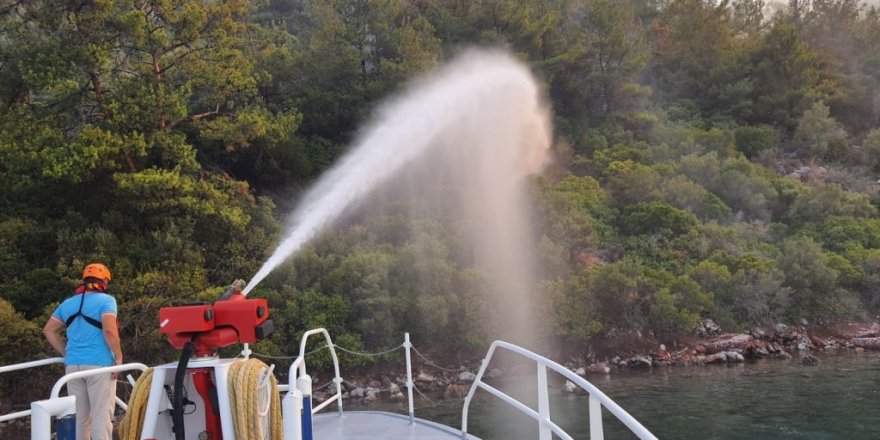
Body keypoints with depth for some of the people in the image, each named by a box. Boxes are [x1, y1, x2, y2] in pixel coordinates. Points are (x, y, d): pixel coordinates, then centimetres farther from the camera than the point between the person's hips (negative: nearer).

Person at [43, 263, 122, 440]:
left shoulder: (68, 303, 15)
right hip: (99, 364, -6)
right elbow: (109, 330, -19)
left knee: (78, 416, 12)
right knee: (101, 416, -4)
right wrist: (119, 357, -12)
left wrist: (65, 353, 16)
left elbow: (49, 330, 16)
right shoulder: (106, 300, -5)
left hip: (73, 365, 6)